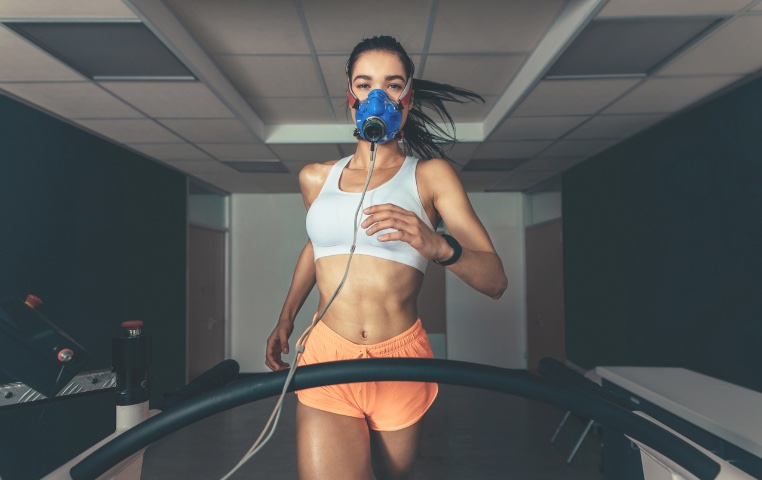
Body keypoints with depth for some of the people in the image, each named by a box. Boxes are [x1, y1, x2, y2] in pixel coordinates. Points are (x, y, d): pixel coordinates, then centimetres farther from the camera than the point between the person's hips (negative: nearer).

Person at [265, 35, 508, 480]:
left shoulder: (430, 175, -2)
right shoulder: (316, 178, 8)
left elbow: (496, 280, -9)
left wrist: (438, 246, -28)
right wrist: (286, 318, 25)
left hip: (401, 361, -1)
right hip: (326, 359, 1)